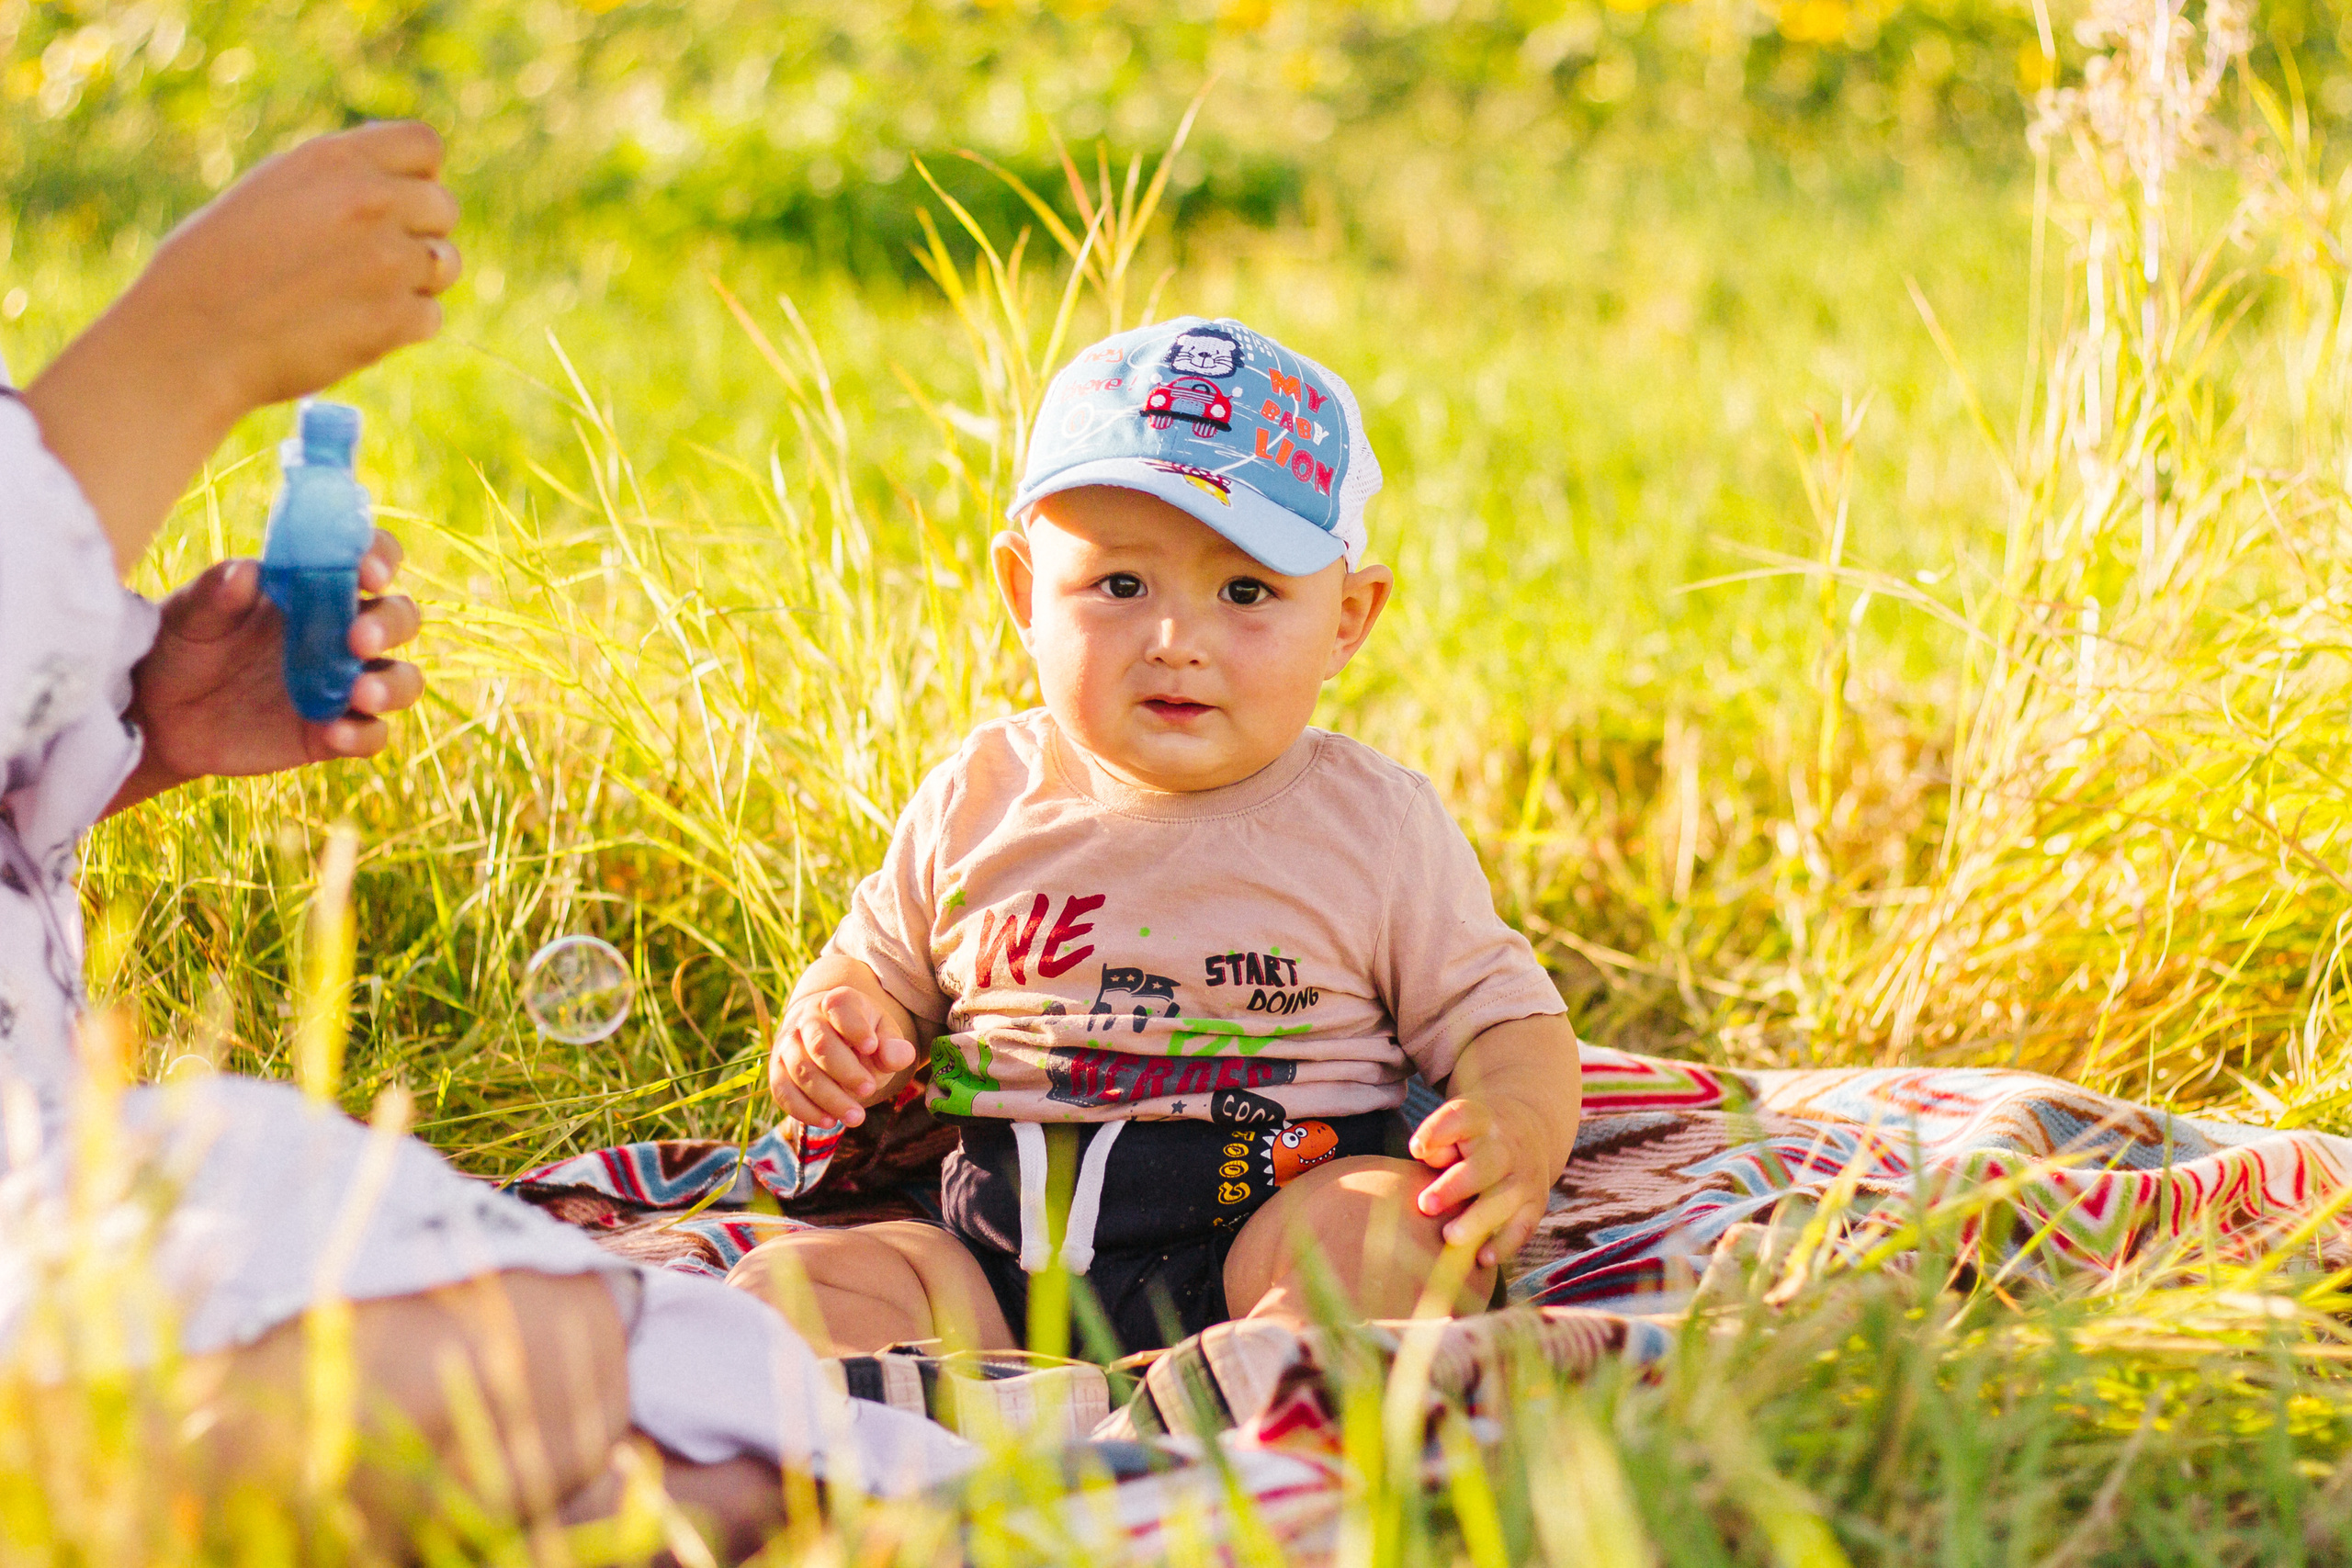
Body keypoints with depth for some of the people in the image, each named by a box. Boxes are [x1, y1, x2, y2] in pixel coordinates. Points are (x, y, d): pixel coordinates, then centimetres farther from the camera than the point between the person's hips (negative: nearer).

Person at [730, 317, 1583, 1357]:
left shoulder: (1375, 824, 2)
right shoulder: (979, 803, 9)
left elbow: (1502, 1018, 5)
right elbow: (878, 965, 22)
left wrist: (1517, 1130, -18)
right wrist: (829, 1022, -3)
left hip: (1265, 1232, -3)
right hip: (996, 1263, 3)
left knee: (1397, 1222, -33)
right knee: (791, 1282, -19)